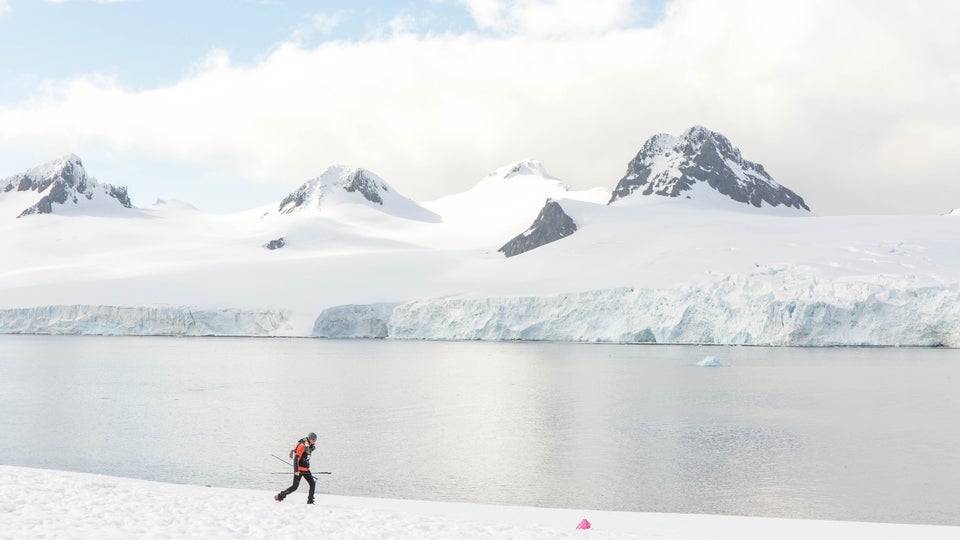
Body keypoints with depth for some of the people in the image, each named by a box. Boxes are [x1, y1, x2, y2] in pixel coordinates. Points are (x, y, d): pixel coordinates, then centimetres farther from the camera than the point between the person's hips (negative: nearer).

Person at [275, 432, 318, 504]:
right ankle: (279, 496, 6)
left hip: (306, 470, 8)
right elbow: (296, 458, -23)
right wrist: (296, 470, -29)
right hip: (299, 470, -8)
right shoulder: (302, 446, -18)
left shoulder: (309, 446, 9)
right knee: (295, 487, -7)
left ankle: (310, 500, 6)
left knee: (313, 483, -1)